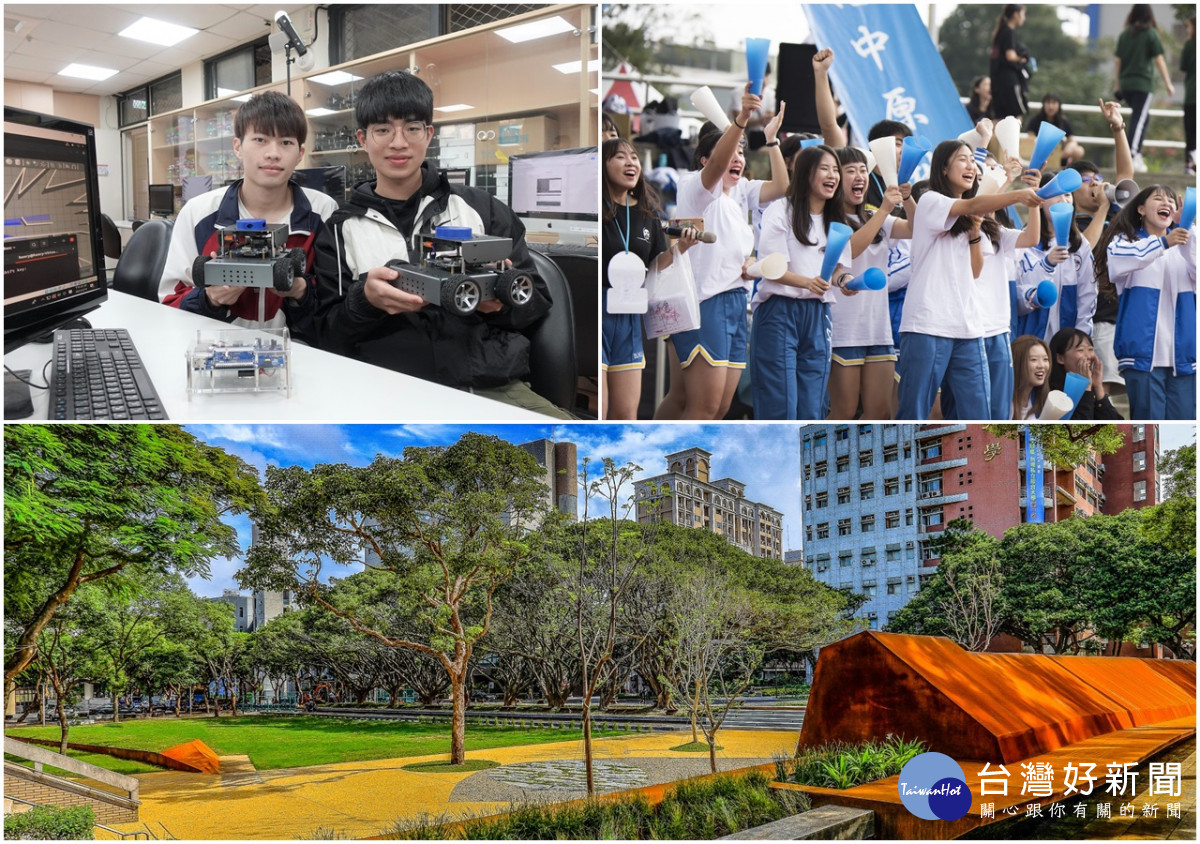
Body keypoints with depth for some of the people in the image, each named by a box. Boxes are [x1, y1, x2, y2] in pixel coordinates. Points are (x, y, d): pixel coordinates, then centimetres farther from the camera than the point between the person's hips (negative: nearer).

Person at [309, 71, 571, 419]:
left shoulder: (480, 208, 17)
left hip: (495, 386, 0)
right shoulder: (339, 231, 16)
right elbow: (326, 338, 10)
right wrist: (364, 300, -11)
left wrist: (502, 300, -7)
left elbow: (538, 300, 17)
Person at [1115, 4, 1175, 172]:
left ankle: (1137, 153, 11)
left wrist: (1117, 84, 15)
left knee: (1142, 116, 19)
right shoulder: (1151, 34, -3)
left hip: (1125, 83, 5)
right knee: (1139, 119, -4)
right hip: (1143, 83, -5)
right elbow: (1159, 60, -6)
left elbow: (1118, 61, 9)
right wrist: (1168, 83, -2)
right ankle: (1131, 157, -13)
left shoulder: (1124, 34, 9)